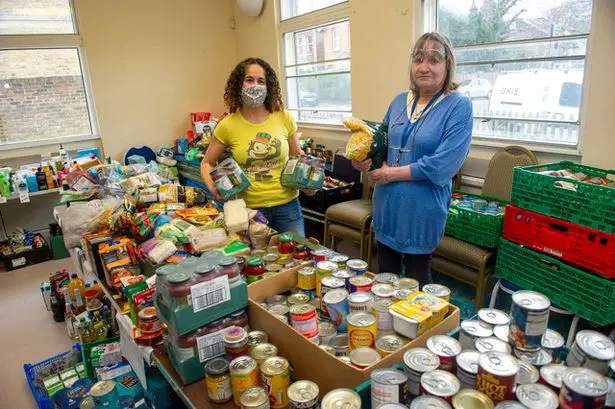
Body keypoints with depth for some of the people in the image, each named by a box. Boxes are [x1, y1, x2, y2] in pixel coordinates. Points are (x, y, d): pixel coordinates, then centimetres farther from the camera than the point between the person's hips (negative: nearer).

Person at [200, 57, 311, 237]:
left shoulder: (283, 117, -3)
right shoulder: (227, 126, -5)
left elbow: (297, 154, 12)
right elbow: (207, 163, 8)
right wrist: (212, 186, -11)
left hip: (287, 204, 1)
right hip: (250, 208, -1)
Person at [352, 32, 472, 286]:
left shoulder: (458, 106, -11)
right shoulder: (400, 101, 6)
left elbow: (441, 166, -21)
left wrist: (393, 173, -16)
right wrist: (364, 160, -7)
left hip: (422, 208, -5)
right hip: (386, 205, 6)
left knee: (416, 278, 15)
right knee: (385, 274, 21)